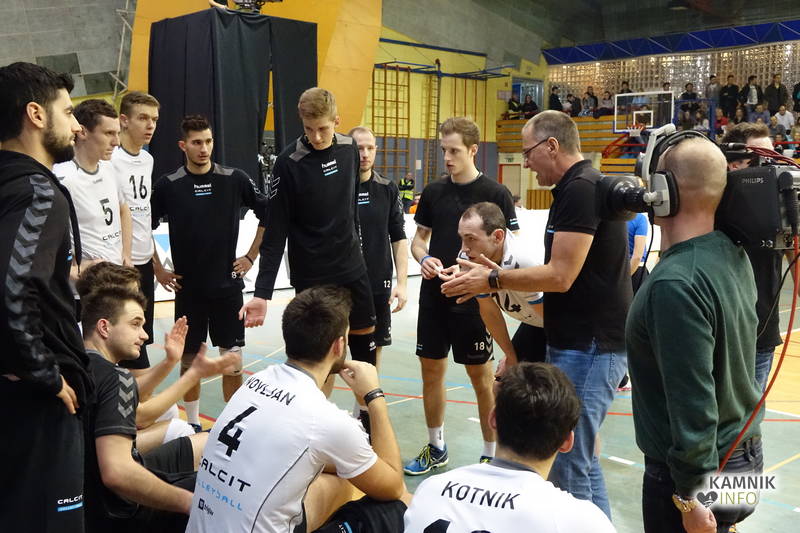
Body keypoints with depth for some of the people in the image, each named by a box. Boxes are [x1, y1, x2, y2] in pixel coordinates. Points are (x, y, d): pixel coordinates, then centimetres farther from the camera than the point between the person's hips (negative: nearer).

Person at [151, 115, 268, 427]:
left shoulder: (235, 180, -3)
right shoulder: (168, 186, -3)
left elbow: (268, 214, 7)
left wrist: (251, 256, 4)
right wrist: (159, 270, 4)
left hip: (228, 286, 0)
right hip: (188, 288, 0)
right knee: (189, 361, 9)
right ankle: (193, 426, 24)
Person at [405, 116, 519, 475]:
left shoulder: (495, 194, -7)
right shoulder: (433, 192, 7)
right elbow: (419, 239, 14)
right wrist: (424, 259, -9)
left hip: (473, 301, -5)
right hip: (433, 297, 5)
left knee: (481, 377, 4)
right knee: (431, 372, 12)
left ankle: (491, 455, 20)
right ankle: (435, 448, 30)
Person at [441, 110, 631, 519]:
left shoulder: (580, 190, -16)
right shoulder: (581, 187, 16)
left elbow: (560, 275, -21)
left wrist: (493, 280, -10)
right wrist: (500, 277, 14)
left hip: (588, 348, -11)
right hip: (580, 342, 11)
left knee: (569, 467, -3)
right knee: (580, 459, 18)